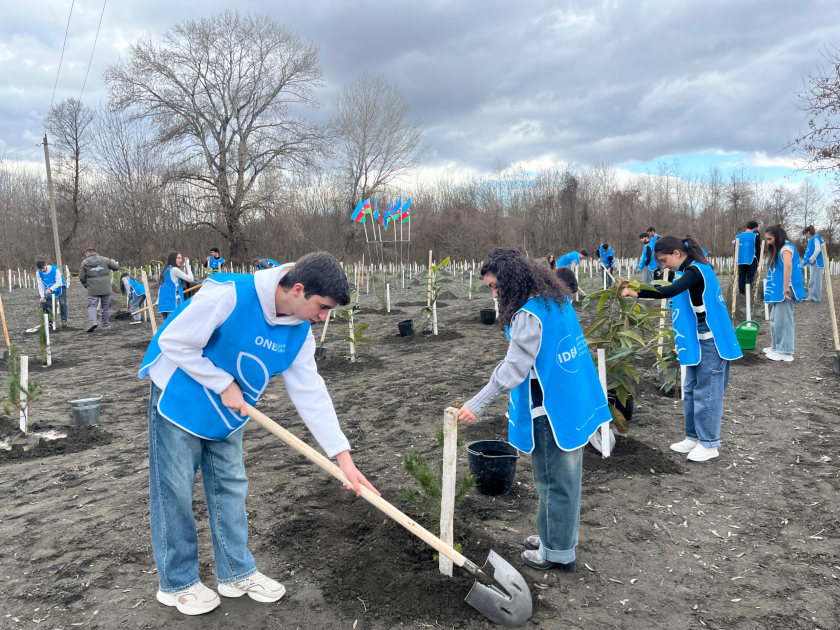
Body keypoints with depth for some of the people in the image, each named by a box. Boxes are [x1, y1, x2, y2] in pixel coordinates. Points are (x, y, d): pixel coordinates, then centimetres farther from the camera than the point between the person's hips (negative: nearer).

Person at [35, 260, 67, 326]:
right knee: (46, 305, -1)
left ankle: (64, 320, -9)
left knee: (62, 303, -17)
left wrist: (50, 289, -39)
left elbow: (59, 282, -27)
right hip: (48, 290, 4)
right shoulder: (38, 273, -14)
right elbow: (40, 285, -11)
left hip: (59, 288, -4)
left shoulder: (55, 270, -27)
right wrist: (42, 296, -20)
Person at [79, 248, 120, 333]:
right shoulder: (105, 260, 5)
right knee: (106, 306, 10)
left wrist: (86, 286, 24)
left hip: (93, 289, -1)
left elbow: (82, 278, 6)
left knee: (91, 306, 1)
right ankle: (106, 325, 15)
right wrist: (115, 262, 34)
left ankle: (93, 322, -22)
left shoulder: (84, 263, 4)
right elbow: (116, 267, 11)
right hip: (106, 288, 2)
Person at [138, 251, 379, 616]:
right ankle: (177, 582, 23)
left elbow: (310, 393, -10)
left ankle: (237, 572, 29)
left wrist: (342, 456, -13)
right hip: (179, 397, -6)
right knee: (175, 491, 4)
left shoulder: (299, 332, -12)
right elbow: (174, 342, -26)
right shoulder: (229, 295, -32)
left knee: (230, 487, 12)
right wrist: (224, 384, -23)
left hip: (227, 411, 6)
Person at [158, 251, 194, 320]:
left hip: (163, 303, 9)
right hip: (172, 303, -9)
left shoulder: (166, 270, 18)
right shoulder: (174, 269, -7)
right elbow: (190, 279, -8)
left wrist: (158, 301, 21)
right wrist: (187, 264, 0)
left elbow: (160, 287, 19)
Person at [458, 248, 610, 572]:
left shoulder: (528, 315, -22)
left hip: (551, 409, -9)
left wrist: (477, 404, -23)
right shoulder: (558, 301, 7)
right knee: (566, 475, 20)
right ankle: (559, 536, 36)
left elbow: (514, 369, -25)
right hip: (576, 402, 9)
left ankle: (557, 552, 21)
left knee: (554, 479, 5)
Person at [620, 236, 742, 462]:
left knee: (706, 392, -2)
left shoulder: (696, 270, -18)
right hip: (699, 341, 10)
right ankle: (694, 437, 23)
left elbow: (670, 291, -35)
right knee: (691, 390, 13)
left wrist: (636, 293, -36)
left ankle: (709, 444, 8)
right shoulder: (693, 270, 11)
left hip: (711, 342, -10)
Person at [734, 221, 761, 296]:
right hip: (751, 261, -4)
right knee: (750, 278, -2)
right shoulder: (755, 236, -3)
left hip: (740, 261, 4)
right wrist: (758, 261, 4)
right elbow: (757, 249, -3)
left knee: (741, 278, 8)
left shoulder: (738, 236, 9)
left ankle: (741, 293, 9)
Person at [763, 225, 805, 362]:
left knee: (783, 320, -6)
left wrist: (786, 287, -31)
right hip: (779, 291, 10)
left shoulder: (786, 248, -13)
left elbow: (788, 266, -31)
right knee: (774, 319, 17)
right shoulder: (779, 249, 18)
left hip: (785, 291, -10)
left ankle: (786, 352, -1)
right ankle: (776, 347, 27)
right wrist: (775, 289, 14)